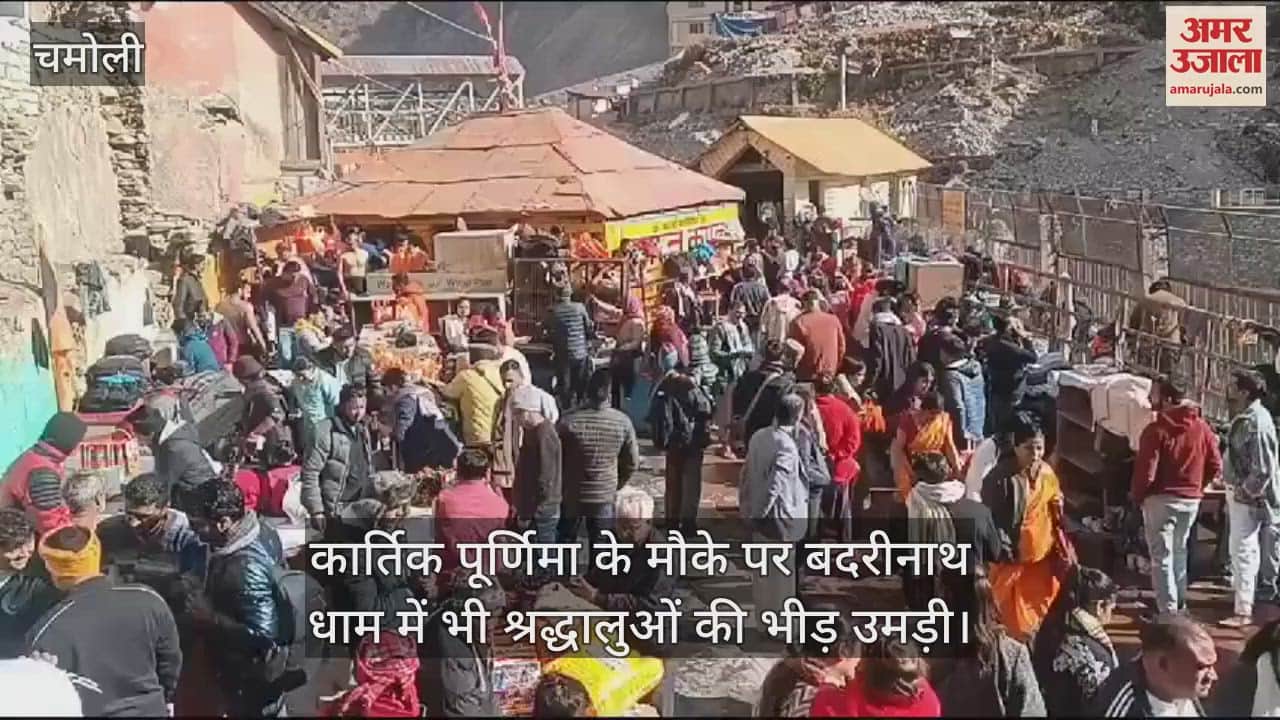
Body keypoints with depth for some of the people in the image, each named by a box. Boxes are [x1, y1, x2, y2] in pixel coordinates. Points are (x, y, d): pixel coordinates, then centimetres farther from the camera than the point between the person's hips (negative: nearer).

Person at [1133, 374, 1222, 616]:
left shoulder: (1156, 430, -17)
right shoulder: (1202, 428, 1)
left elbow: (1146, 471, -18)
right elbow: (1215, 466, 3)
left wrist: (1136, 497, -3)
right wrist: (1196, 485, 16)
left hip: (1161, 499, -6)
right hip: (1191, 500, 6)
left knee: (1161, 557, 1)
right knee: (1179, 551, 22)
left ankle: (1168, 613, -1)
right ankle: (1180, 605, 32)